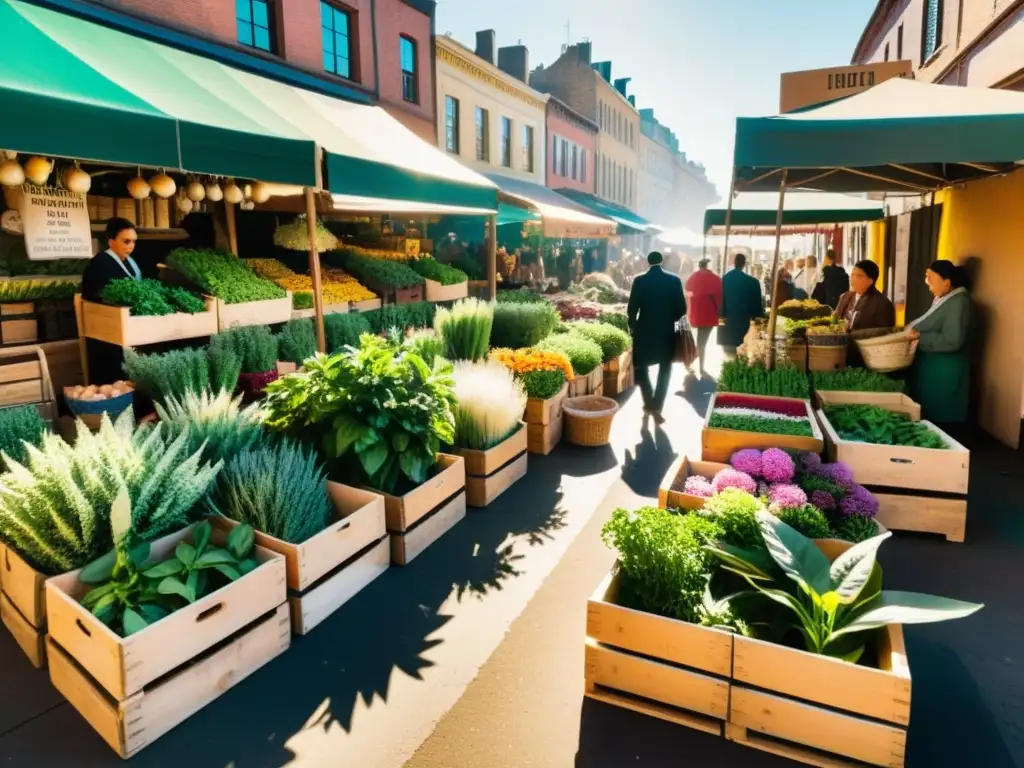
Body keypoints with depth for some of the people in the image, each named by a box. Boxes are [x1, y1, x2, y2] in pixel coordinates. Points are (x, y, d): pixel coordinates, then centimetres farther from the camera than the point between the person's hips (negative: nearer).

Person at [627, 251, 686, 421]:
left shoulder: (639, 280, -6)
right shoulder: (674, 280, -3)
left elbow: (632, 308, -7)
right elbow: (681, 308, -4)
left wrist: (633, 326, 11)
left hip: (644, 331, -1)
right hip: (666, 331, 1)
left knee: (641, 367, 17)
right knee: (664, 371, 11)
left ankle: (649, 402, 16)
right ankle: (657, 407, 4)